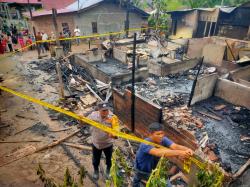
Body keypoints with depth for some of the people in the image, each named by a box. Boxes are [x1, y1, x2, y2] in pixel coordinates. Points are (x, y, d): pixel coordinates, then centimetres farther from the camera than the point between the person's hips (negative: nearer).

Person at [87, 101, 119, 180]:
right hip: (96, 143, 1)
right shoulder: (94, 115, -18)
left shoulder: (112, 118, -26)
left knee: (109, 159, 24)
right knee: (95, 159, 25)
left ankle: (108, 171, 58)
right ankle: (96, 171, 58)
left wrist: (113, 135, -54)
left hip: (108, 143, -1)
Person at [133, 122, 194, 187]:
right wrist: (179, 153, -64)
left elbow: (175, 146, -38)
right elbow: (158, 152, -54)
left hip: (155, 169, 4)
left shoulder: (163, 139, -21)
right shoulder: (145, 144, -37)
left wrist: (187, 150, -58)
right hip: (142, 171, -4)